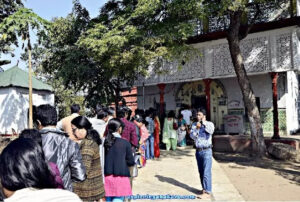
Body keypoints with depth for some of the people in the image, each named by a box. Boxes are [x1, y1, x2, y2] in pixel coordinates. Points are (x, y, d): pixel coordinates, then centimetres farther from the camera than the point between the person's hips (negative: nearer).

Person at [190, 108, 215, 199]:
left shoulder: (209, 124, -4)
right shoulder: (194, 124, 7)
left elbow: (211, 131, -26)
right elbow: (192, 136, -2)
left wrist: (204, 122, -16)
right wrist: (197, 128, -17)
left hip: (206, 151, -5)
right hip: (198, 151, 5)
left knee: (206, 172, -8)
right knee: (201, 171, 12)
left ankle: (207, 192, -4)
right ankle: (204, 188, 26)